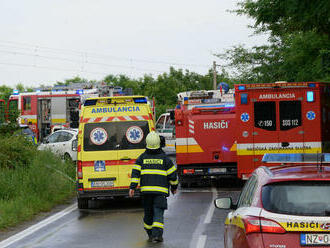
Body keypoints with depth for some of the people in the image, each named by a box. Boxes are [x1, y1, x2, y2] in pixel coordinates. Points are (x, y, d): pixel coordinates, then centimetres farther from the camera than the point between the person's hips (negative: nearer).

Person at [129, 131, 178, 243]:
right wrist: (174, 187, 18)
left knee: (148, 213, 13)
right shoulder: (164, 158, 2)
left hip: (146, 190, 2)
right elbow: (172, 174, 5)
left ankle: (150, 235, 23)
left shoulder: (142, 157, 6)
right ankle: (157, 234, -20)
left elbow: (135, 173, -3)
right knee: (158, 213, -6)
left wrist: (132, 187, -4)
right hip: (161, 190, -2)